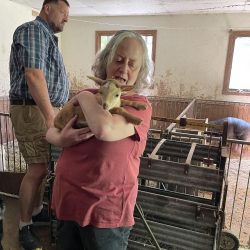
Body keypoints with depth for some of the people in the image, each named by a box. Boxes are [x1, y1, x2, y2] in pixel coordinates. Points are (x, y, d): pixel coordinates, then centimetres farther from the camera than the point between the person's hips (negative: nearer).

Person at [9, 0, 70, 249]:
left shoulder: (47, 37, 22)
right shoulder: (33, 30, -9)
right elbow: (33, 76, -21)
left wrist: (55, 112, 21)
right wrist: (50, 117, -24)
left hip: (47, 109, 9)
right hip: (33, 111, -9)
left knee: (43, 166, 14)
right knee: (37, 169, -6)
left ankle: (37, 210, 30)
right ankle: (24, 226, 11)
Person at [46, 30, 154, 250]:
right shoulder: (88, 97, 3)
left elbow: (104, 129, -31)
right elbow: (51, 132, 9)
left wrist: (85, 97, -13)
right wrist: (62, 139, -14)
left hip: (106, 210, -5)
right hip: (67, 200, 5)